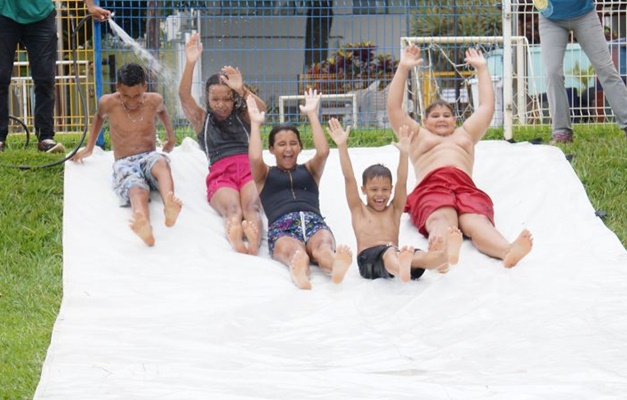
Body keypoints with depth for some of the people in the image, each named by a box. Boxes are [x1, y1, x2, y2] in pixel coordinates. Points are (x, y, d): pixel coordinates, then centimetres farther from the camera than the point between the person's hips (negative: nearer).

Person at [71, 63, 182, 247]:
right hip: (124, 164, -2)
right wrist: (89, 147, 34)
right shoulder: (108, 103, 1)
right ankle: (143, 225, -79)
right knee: (136, 188, -41)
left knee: (161, 162, -41)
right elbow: (99, 117, 25)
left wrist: (171, 137, 36)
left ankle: (169, 205, -75)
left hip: (149, 157, 2)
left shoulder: (154, 101, 5)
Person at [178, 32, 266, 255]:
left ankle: (254, 242, -68)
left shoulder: (243, 117, 24)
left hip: (249, 167, 1)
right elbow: (184, 97, 6)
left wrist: (242, 91, -19)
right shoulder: (202, 120, 23)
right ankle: (236, 242, -70)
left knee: (252, 207, -35)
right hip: (220, 172, -1)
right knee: (232, 210, -36)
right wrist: (190, 63, -9)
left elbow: (261, 108, 2)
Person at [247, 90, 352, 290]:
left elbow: (323, 152, 11)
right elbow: (254, 158, 4)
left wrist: (312, 115, 15)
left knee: (323, 247, -40)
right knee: (295, 251, -43)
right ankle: (299, 271, -80)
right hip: (281, 228, -2)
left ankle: (336, 266, -77)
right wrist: (255, 124, 14)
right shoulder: (266, 175, 29)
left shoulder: (309, 170, 33)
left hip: (314, 223, 2)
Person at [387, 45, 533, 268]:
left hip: (466, 188, 2)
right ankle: (446, 253, -78)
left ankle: (508, 251, -70)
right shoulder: (418, 136, 37)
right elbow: (394, 109, 26)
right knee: (443, 222, -41)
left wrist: (482, 68, 41)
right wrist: (403, 69, 21)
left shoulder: (465, 134, 43)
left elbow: (487, 107, 41)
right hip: (430, 189, -2)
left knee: (477, 222, -35)